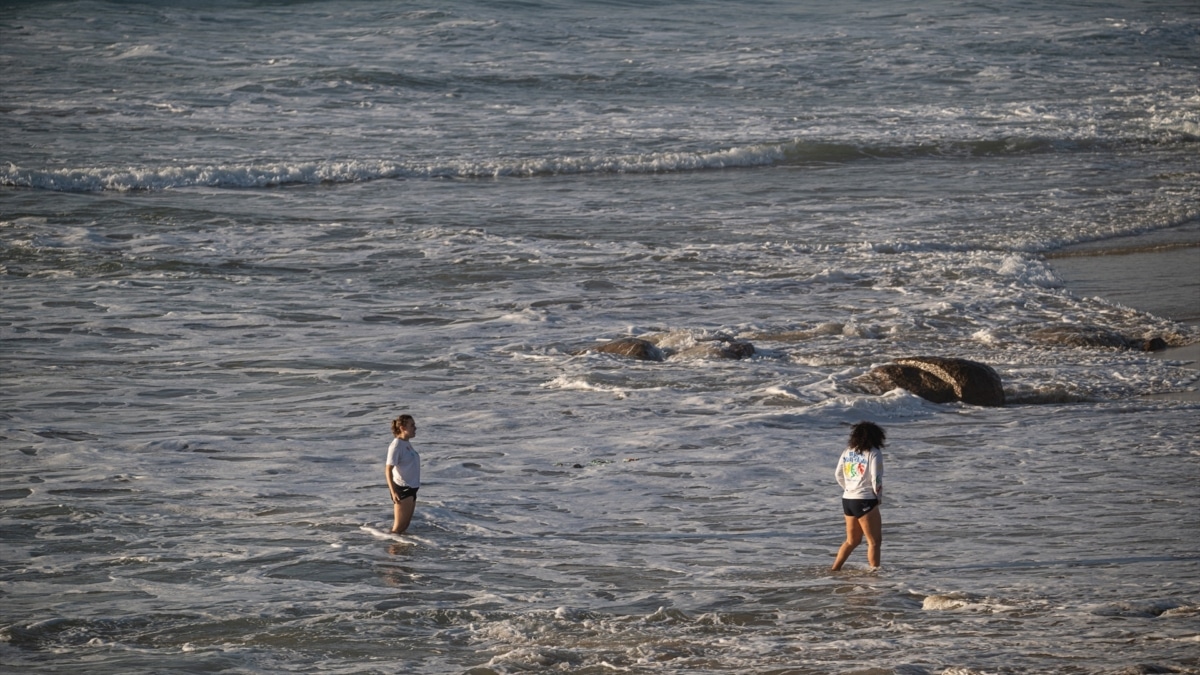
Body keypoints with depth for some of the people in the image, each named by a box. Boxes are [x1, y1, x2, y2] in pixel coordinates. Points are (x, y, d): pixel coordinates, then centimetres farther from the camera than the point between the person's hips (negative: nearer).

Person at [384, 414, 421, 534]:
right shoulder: (396, 446, -15)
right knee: (399, 526, -6)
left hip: (411, 488, 9)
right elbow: (388, 470, -20)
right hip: (401, 488, -9)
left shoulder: (407, 444, 12)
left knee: (405, 525, 12)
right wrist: (393, 492, -27)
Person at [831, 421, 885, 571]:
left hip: (847, 500, 7)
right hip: (865, 501, -7)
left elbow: (839, 475, 12)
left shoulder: (847, 452, 8)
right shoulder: (874, 454, -11)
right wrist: (879, 498, -1)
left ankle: (834, 570, 20)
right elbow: (876, 479, -15)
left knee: (852, 540, 20)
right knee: (874, 541, 1)